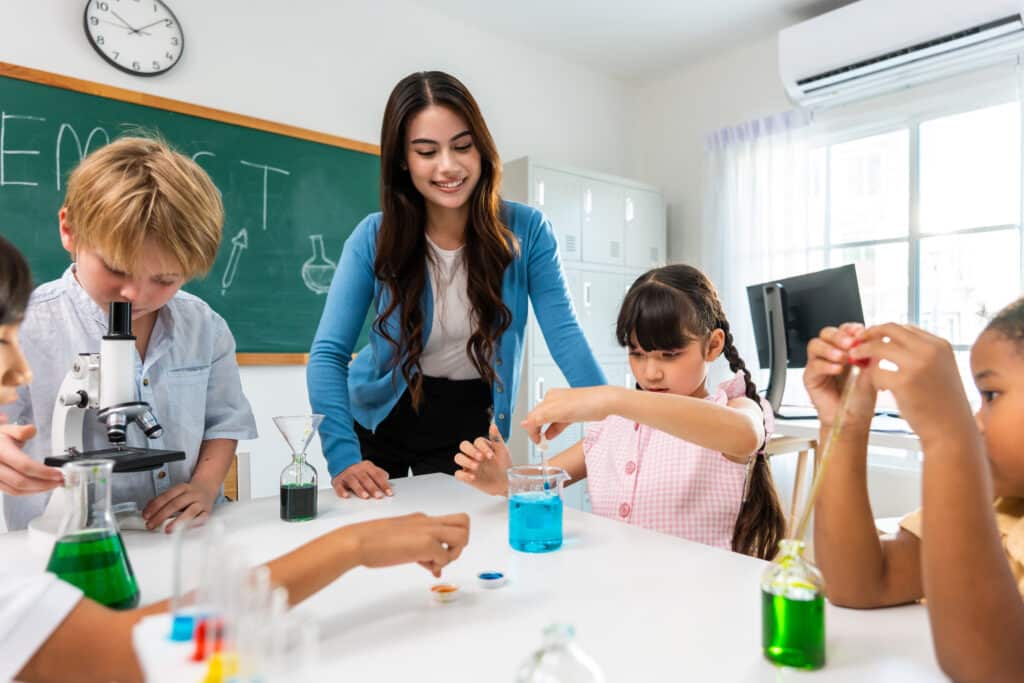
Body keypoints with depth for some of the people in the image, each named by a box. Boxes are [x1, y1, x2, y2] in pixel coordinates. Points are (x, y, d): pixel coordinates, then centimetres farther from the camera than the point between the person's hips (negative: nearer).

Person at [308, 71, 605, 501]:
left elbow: (565, 336, -19)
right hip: (379, 417, 2)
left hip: (469, 422, -1)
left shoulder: (525, 230, -16)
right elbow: (328, 352, -18)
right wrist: (342, 455, -31)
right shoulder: (374, 238, -16)